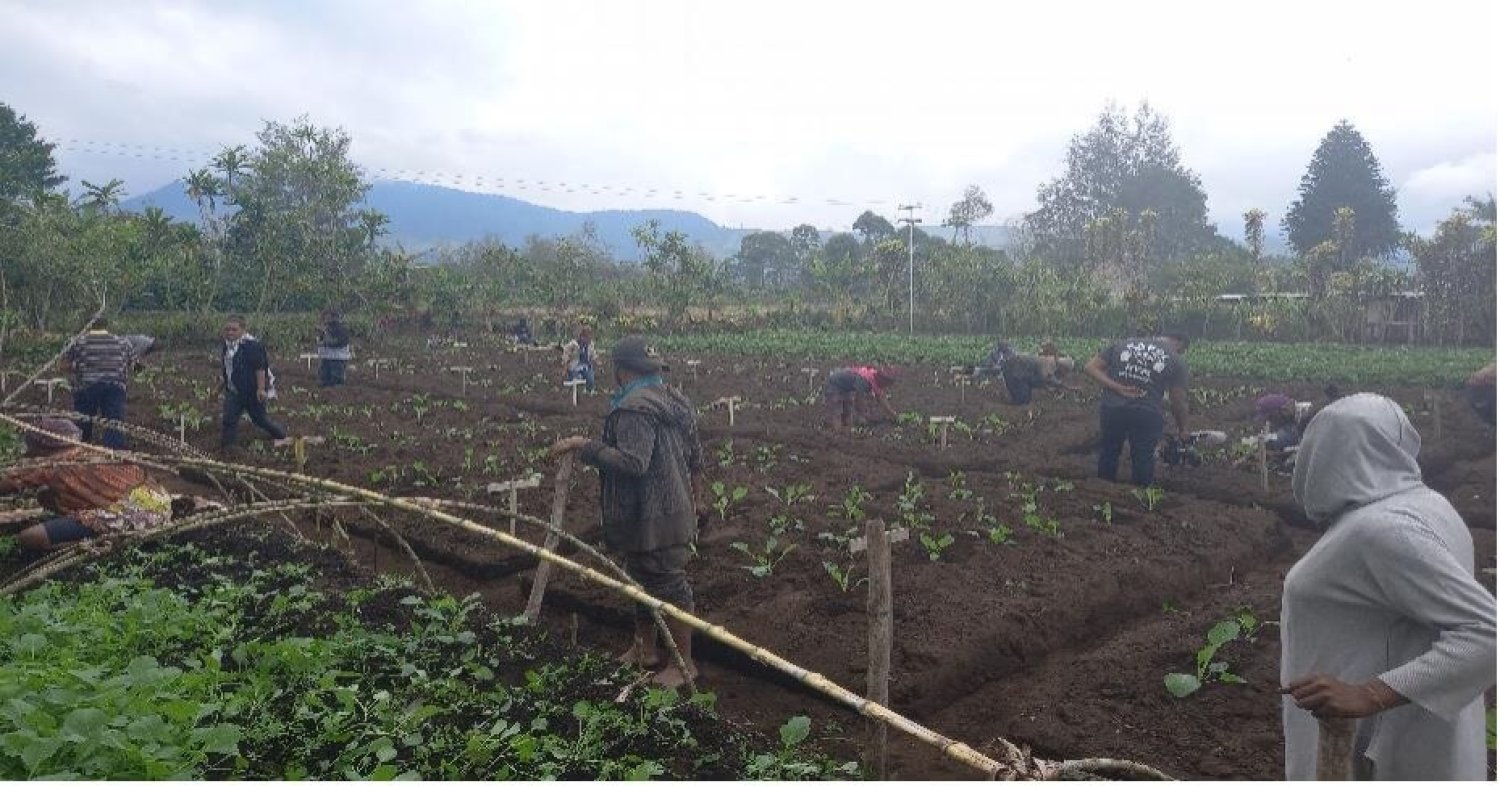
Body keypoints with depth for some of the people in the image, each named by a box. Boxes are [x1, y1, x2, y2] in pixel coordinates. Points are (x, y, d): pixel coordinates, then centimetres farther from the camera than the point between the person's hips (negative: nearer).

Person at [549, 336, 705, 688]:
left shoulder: (635, 408, -21)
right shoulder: (675, 400, 10)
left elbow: (633, 462, -31)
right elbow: (695, 458, 16)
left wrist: (584, 446, -26)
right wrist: (696, 500, 26)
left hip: (652, 519, -10)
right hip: (675, 510, 10)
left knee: (668, 585, 1)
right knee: (645, 580, 22)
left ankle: (685, 663, 13)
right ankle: (644, 650, 35)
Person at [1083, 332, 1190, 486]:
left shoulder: (1122, 344, 12)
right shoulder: (1176, 361, 4)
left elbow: (1090, 367, 4)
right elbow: (1179, 402, 5)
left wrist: (1117, 388, -6)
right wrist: (1183, 429, 21)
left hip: (1112, 409, 3)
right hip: (1147, 415, -2)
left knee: (1108, 455, 20)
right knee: (1143, 460, 14)